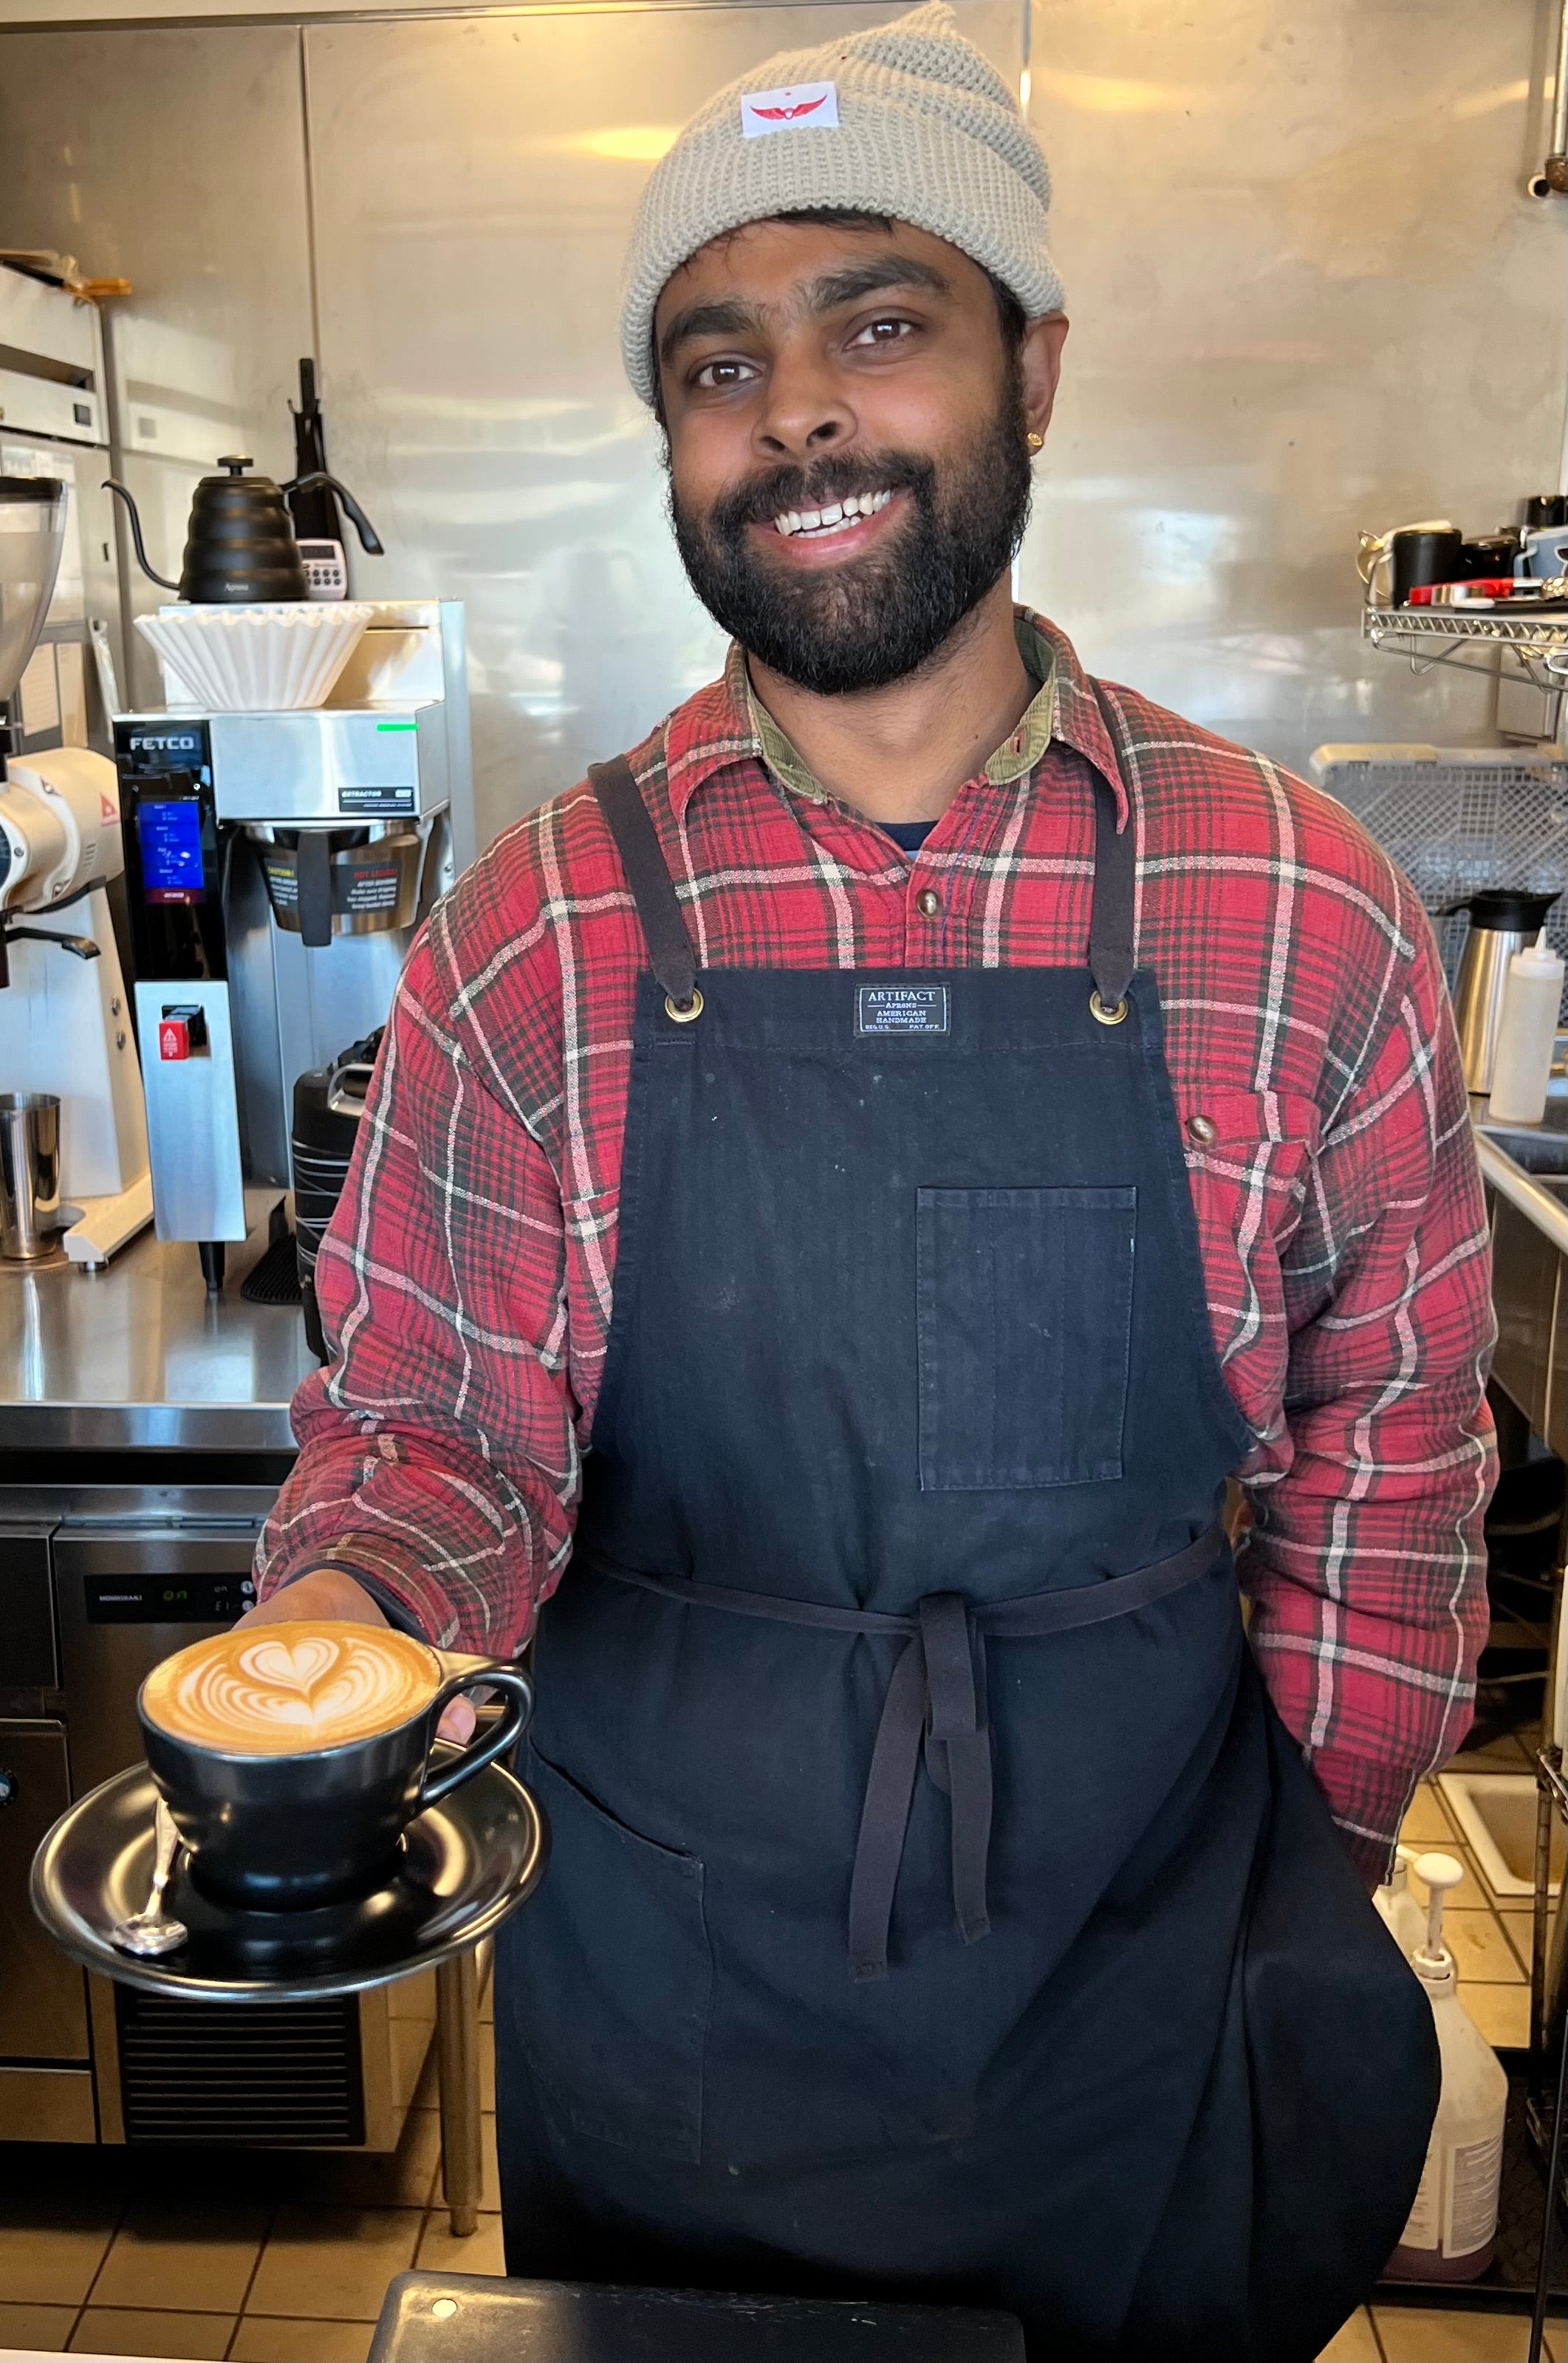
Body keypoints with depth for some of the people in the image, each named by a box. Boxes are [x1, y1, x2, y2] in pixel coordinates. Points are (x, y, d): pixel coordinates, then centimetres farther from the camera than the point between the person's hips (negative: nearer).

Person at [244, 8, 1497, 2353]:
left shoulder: (1303, 908, -9)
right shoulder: (535, 934, -9)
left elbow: (1394, 1427, 0)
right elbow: (440, 1425, -4)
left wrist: (1314, 1871, 1)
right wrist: (350, 1620, -24)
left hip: (1144, 1999, 1)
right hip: (663, 2002, 0)